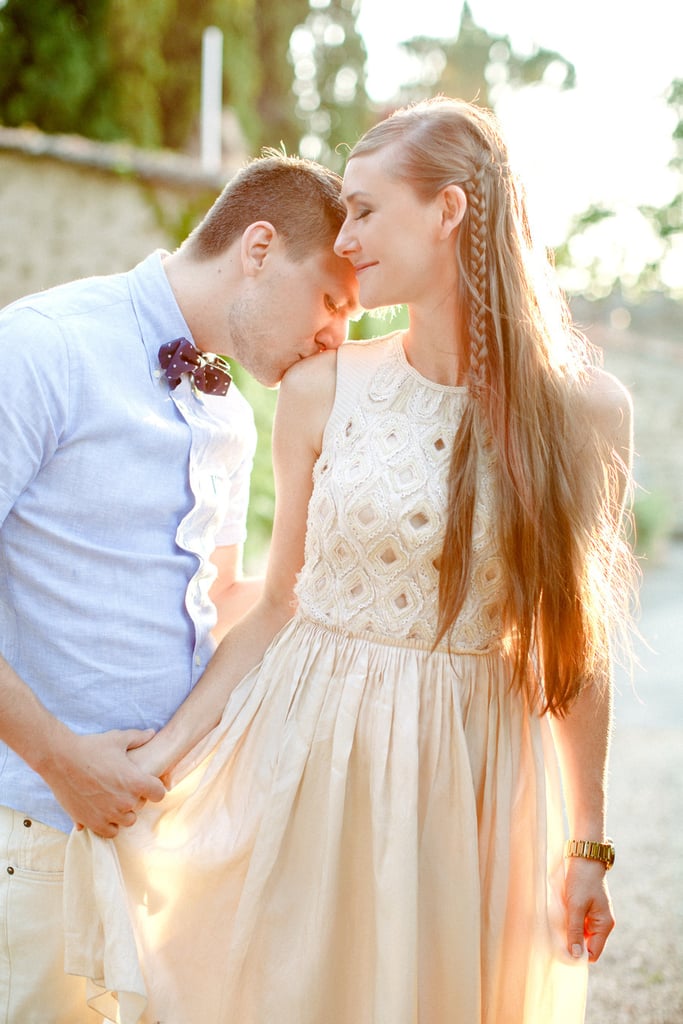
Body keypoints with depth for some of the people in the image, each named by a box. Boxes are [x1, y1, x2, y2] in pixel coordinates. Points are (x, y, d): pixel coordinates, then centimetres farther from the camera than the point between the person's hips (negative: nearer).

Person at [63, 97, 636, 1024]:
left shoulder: (582, 410, -7)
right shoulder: (321, 392, -3)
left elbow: (574, 640, 0)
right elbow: (280, 606, 4)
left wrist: (588, 843, 5)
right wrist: (163, 753, -2)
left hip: (479, 774, -1)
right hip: (313, 761, 1)